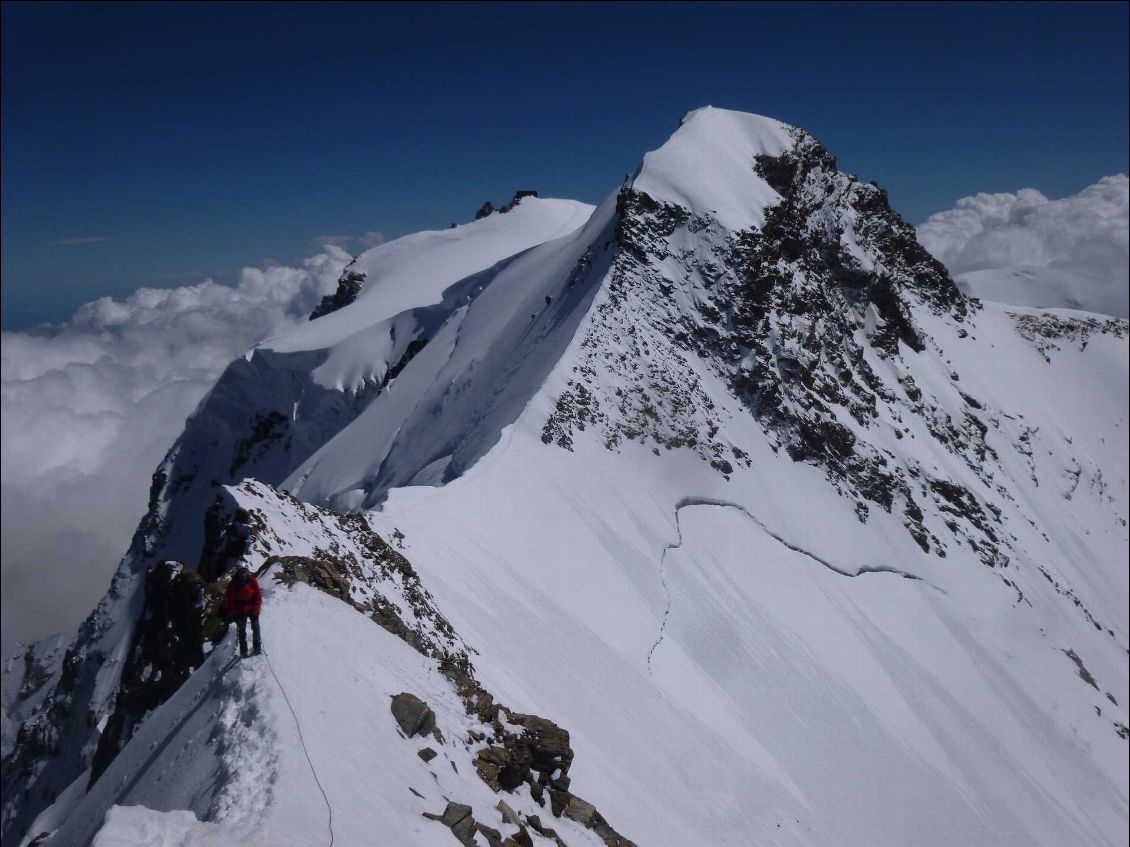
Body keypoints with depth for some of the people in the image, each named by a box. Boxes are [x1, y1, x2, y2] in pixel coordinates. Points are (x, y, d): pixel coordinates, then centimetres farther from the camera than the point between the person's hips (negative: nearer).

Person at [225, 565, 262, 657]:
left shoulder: (253, 581, -3)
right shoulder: (233, 584, -5)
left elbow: (258, 596, -1)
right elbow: (229, 599, -3)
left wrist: (256, 608, -9)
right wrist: (232, 613, -8)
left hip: (252, 609, 1)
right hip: (240, 611, -1)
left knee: (255, 628, 3)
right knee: (242, 630, 5)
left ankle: (257, 647, 15)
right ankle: (243, 650, 12)